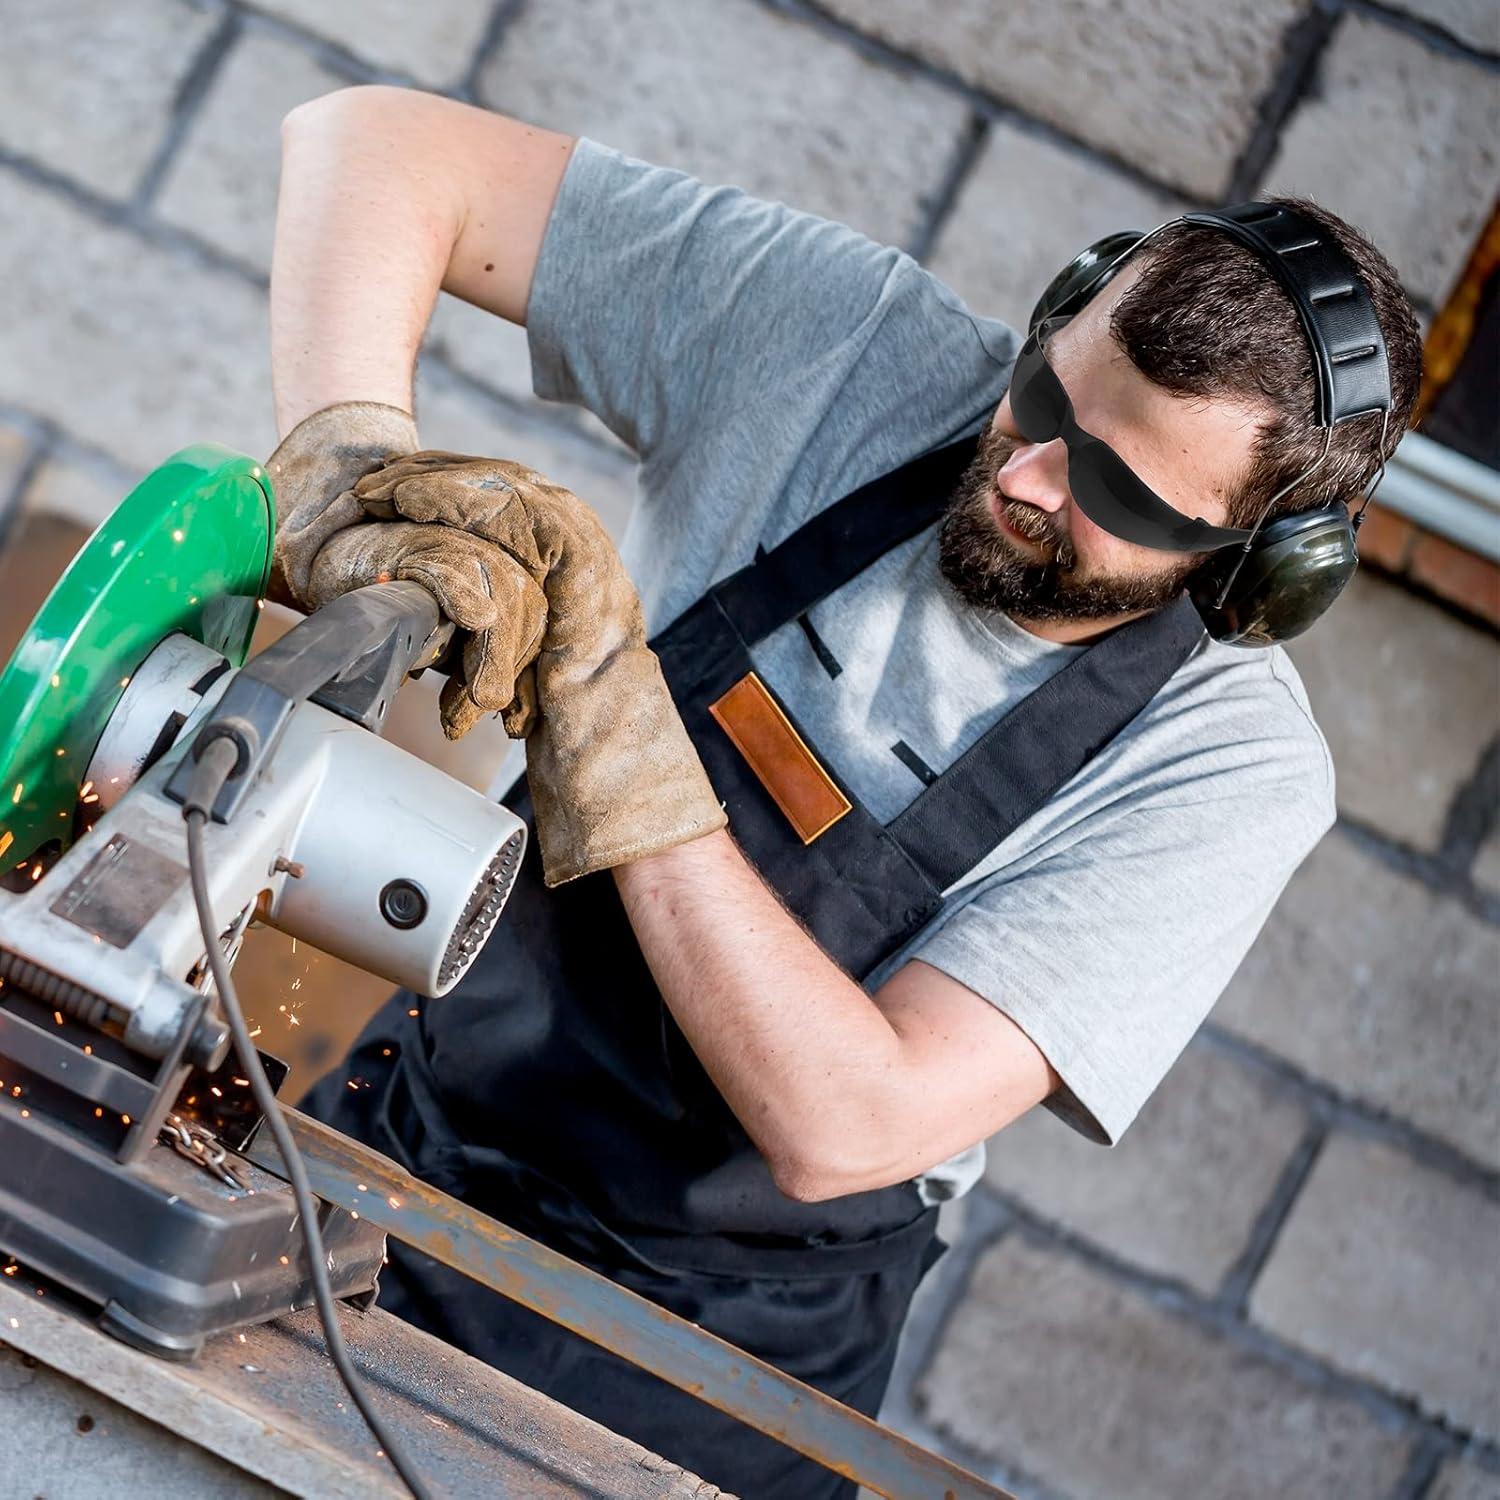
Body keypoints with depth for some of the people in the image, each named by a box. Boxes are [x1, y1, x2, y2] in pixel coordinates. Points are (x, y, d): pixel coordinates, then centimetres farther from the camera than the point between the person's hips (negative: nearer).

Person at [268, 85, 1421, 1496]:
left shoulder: (1232, 769, -21)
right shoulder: (856, 338, -13)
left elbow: (840, 1126, -29)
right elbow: (379, 143, -13)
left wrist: (603, 696, -33)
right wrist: (349, 458, -33)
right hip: (405, 1148, 3)